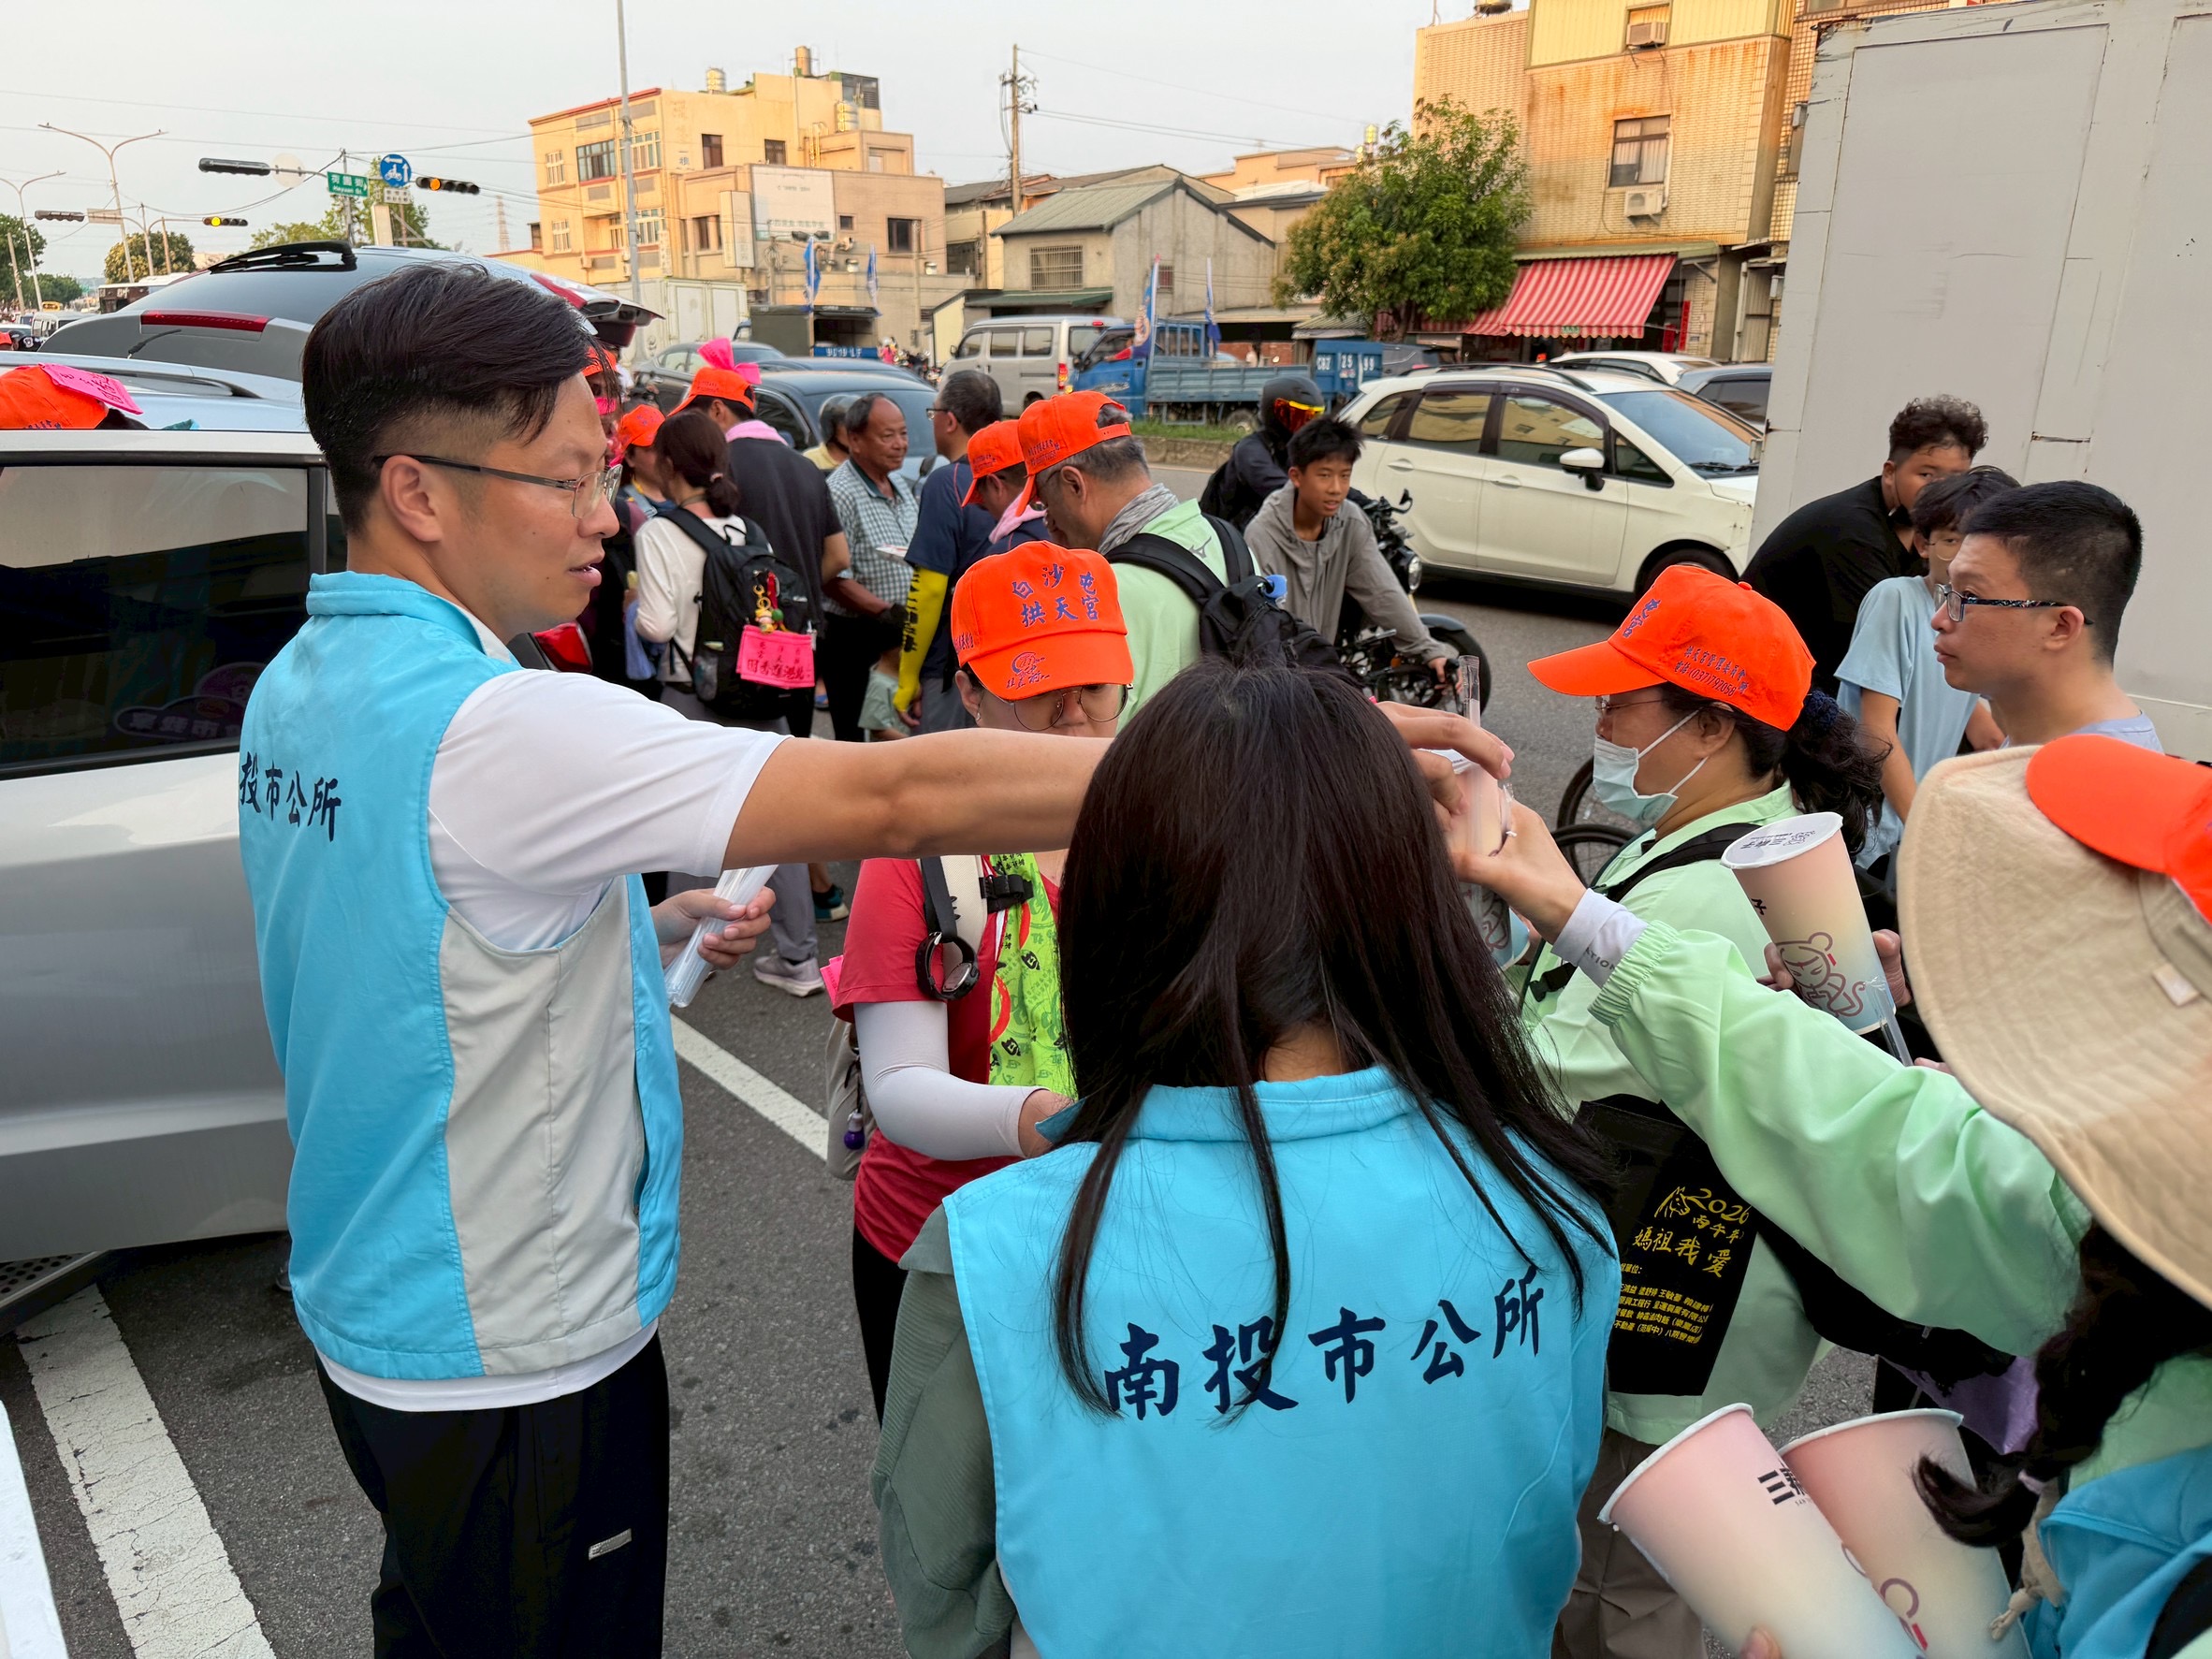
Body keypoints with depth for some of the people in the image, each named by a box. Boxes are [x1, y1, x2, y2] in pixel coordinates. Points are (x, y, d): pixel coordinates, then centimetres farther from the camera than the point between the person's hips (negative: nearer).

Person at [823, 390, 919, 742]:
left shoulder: (902, 487, 14)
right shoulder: (839, 494, -13)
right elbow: (832, 579, -18)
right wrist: (889, 613, -23)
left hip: (905, 637, 8)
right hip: (857, 640, -8)